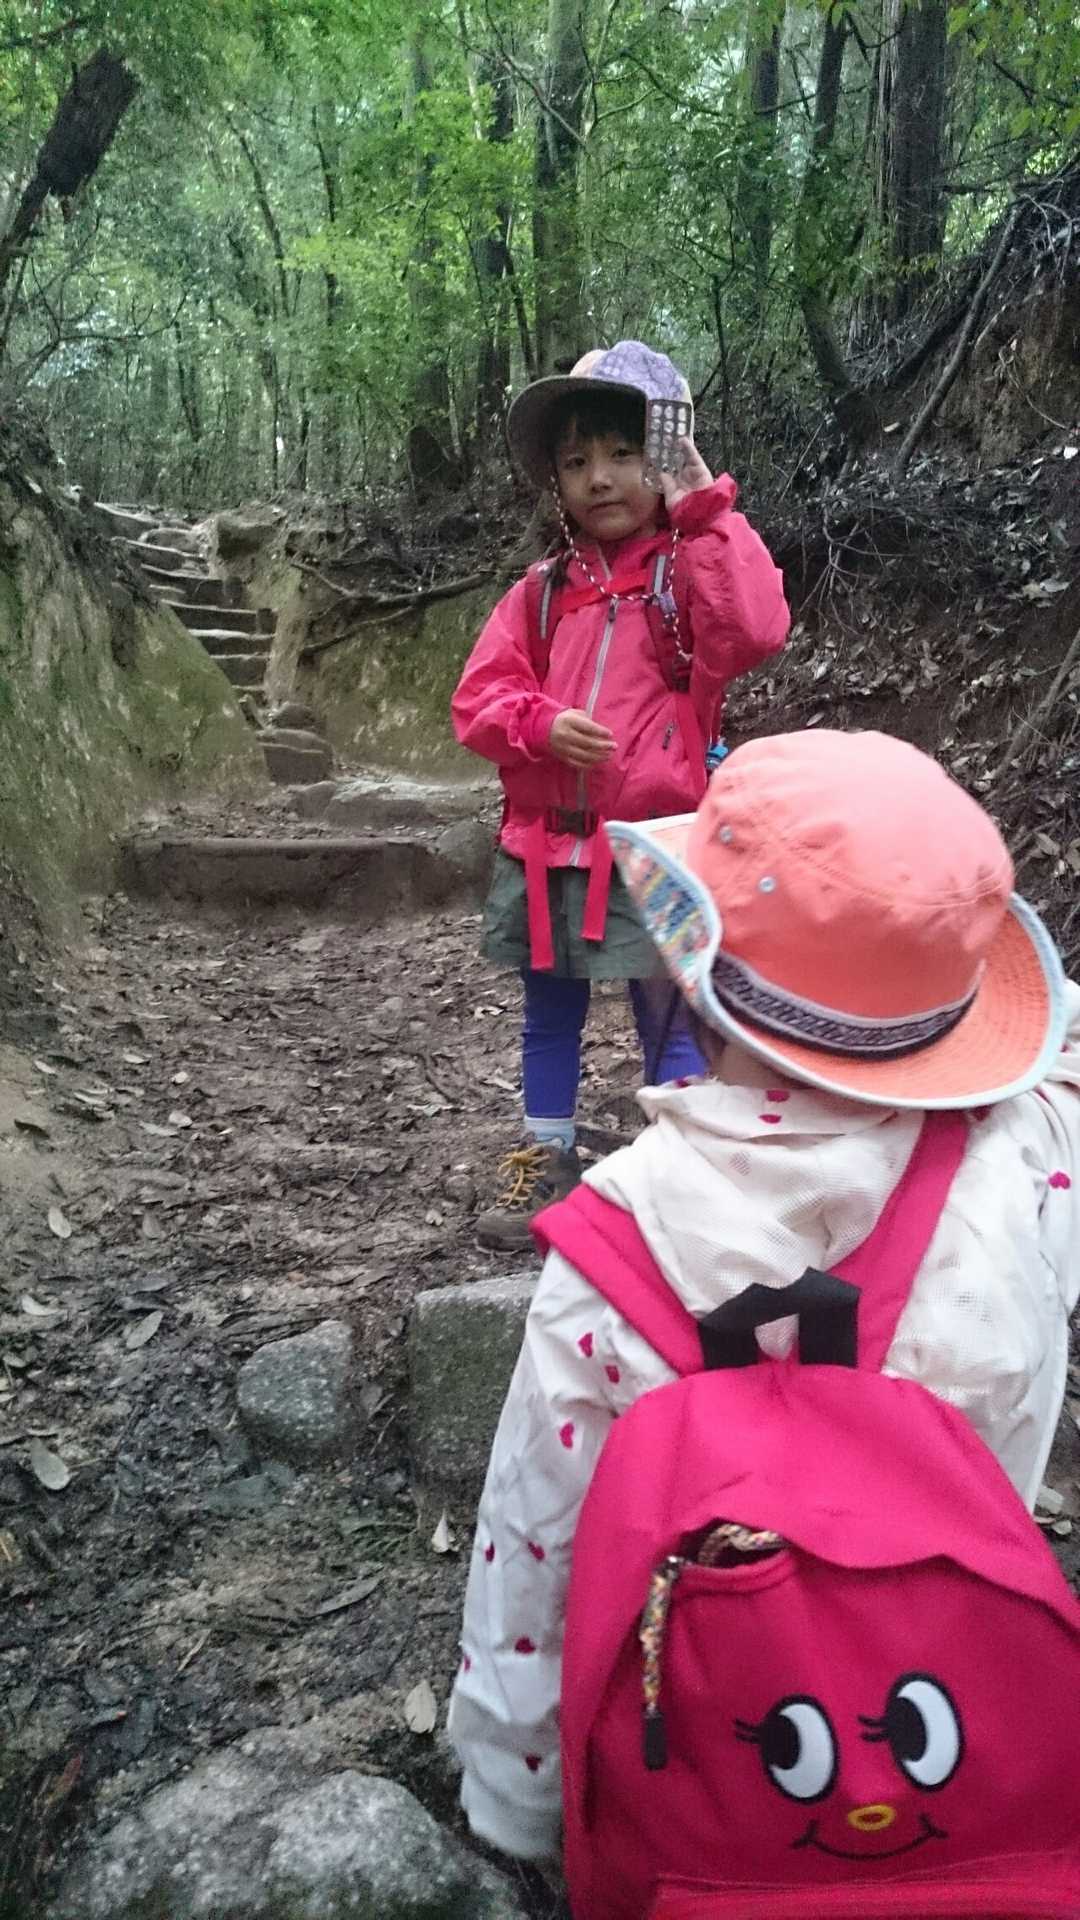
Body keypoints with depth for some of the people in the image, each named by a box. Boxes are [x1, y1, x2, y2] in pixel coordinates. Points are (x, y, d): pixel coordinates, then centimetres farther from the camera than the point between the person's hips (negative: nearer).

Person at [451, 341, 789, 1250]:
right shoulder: (543, 590, 9)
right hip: (546, 841, 5)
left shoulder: (695, 567, -3)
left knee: (670, 1016, 4)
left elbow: (755, 633, -24)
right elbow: (480, 695, 5)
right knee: (550, 1011, 17)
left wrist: (707, 512, -19)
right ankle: (546, 1163, 33)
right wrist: (543, 724, -15)